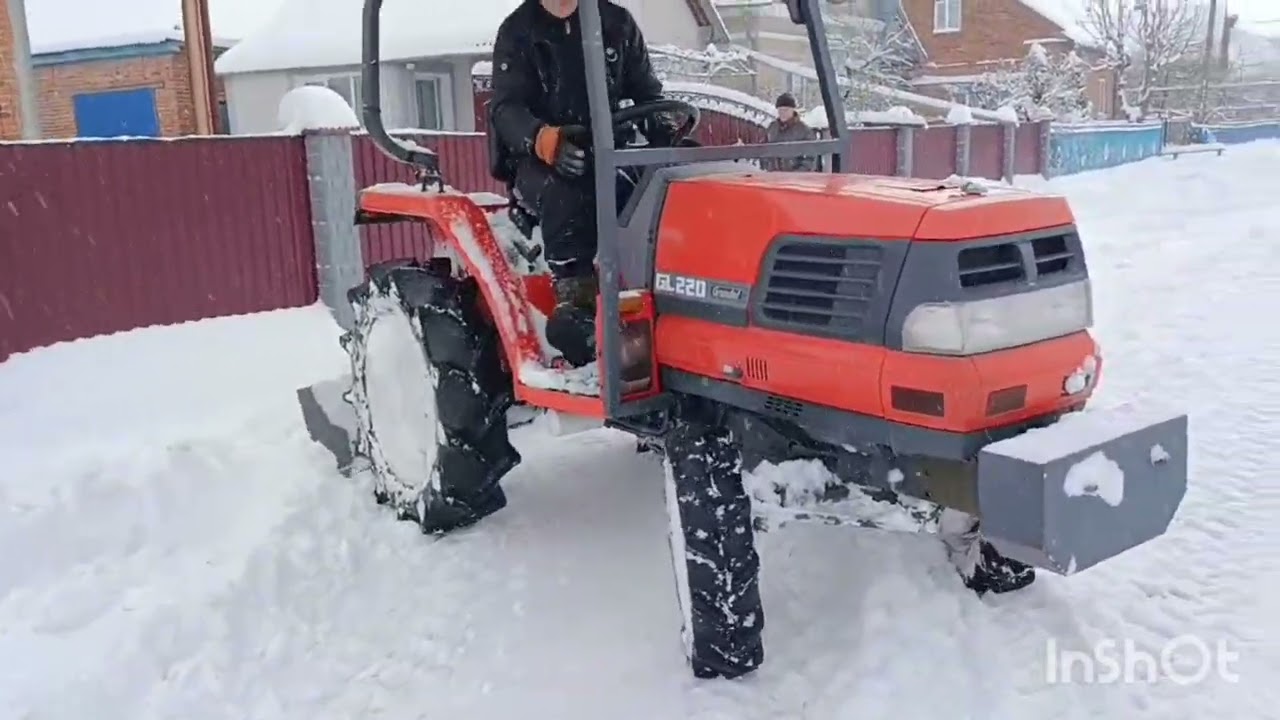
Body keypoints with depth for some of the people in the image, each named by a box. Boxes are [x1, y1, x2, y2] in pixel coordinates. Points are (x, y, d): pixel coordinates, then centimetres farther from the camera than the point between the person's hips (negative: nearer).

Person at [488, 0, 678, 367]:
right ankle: (575, 302, -38)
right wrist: (548, 141, -35)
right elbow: (505, 109, -13)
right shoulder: (517, 32, -1)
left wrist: (668, 138, -14)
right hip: (539, 162, -3)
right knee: (566, 193, -37)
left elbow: (647, 93, 9)